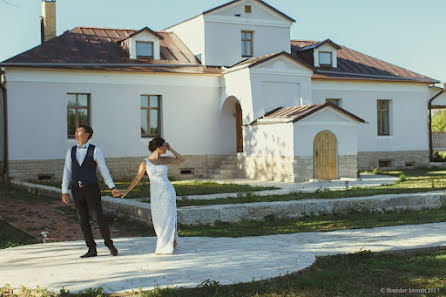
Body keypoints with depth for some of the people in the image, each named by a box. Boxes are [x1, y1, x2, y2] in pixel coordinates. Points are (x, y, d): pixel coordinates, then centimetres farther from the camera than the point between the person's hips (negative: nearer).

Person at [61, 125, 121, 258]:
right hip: (77, 191, 3)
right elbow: (67, 172, 6)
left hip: (92, 189, -3)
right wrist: (64, 192, -1)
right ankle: (92, 250, 13)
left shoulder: (95, 150, -4)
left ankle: (109, 244, 17)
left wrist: (113, 188, -9)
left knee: (99, 218, -4)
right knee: (83, 220, 4)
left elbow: (104, 170, -3)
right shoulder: (71, 151, 7)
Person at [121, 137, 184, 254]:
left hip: (168, 192, 0)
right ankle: (171, 240, 27)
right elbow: (137, 179, 3)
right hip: (155, 194, 0)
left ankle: (165, 247, 6)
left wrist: (170, 149, 6)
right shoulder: (145, 163, 0)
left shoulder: (165, 159, 6)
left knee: (168, 218, -5)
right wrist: (126, 191, -4)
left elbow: (181, 160, 13)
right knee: (158, 220, 3)